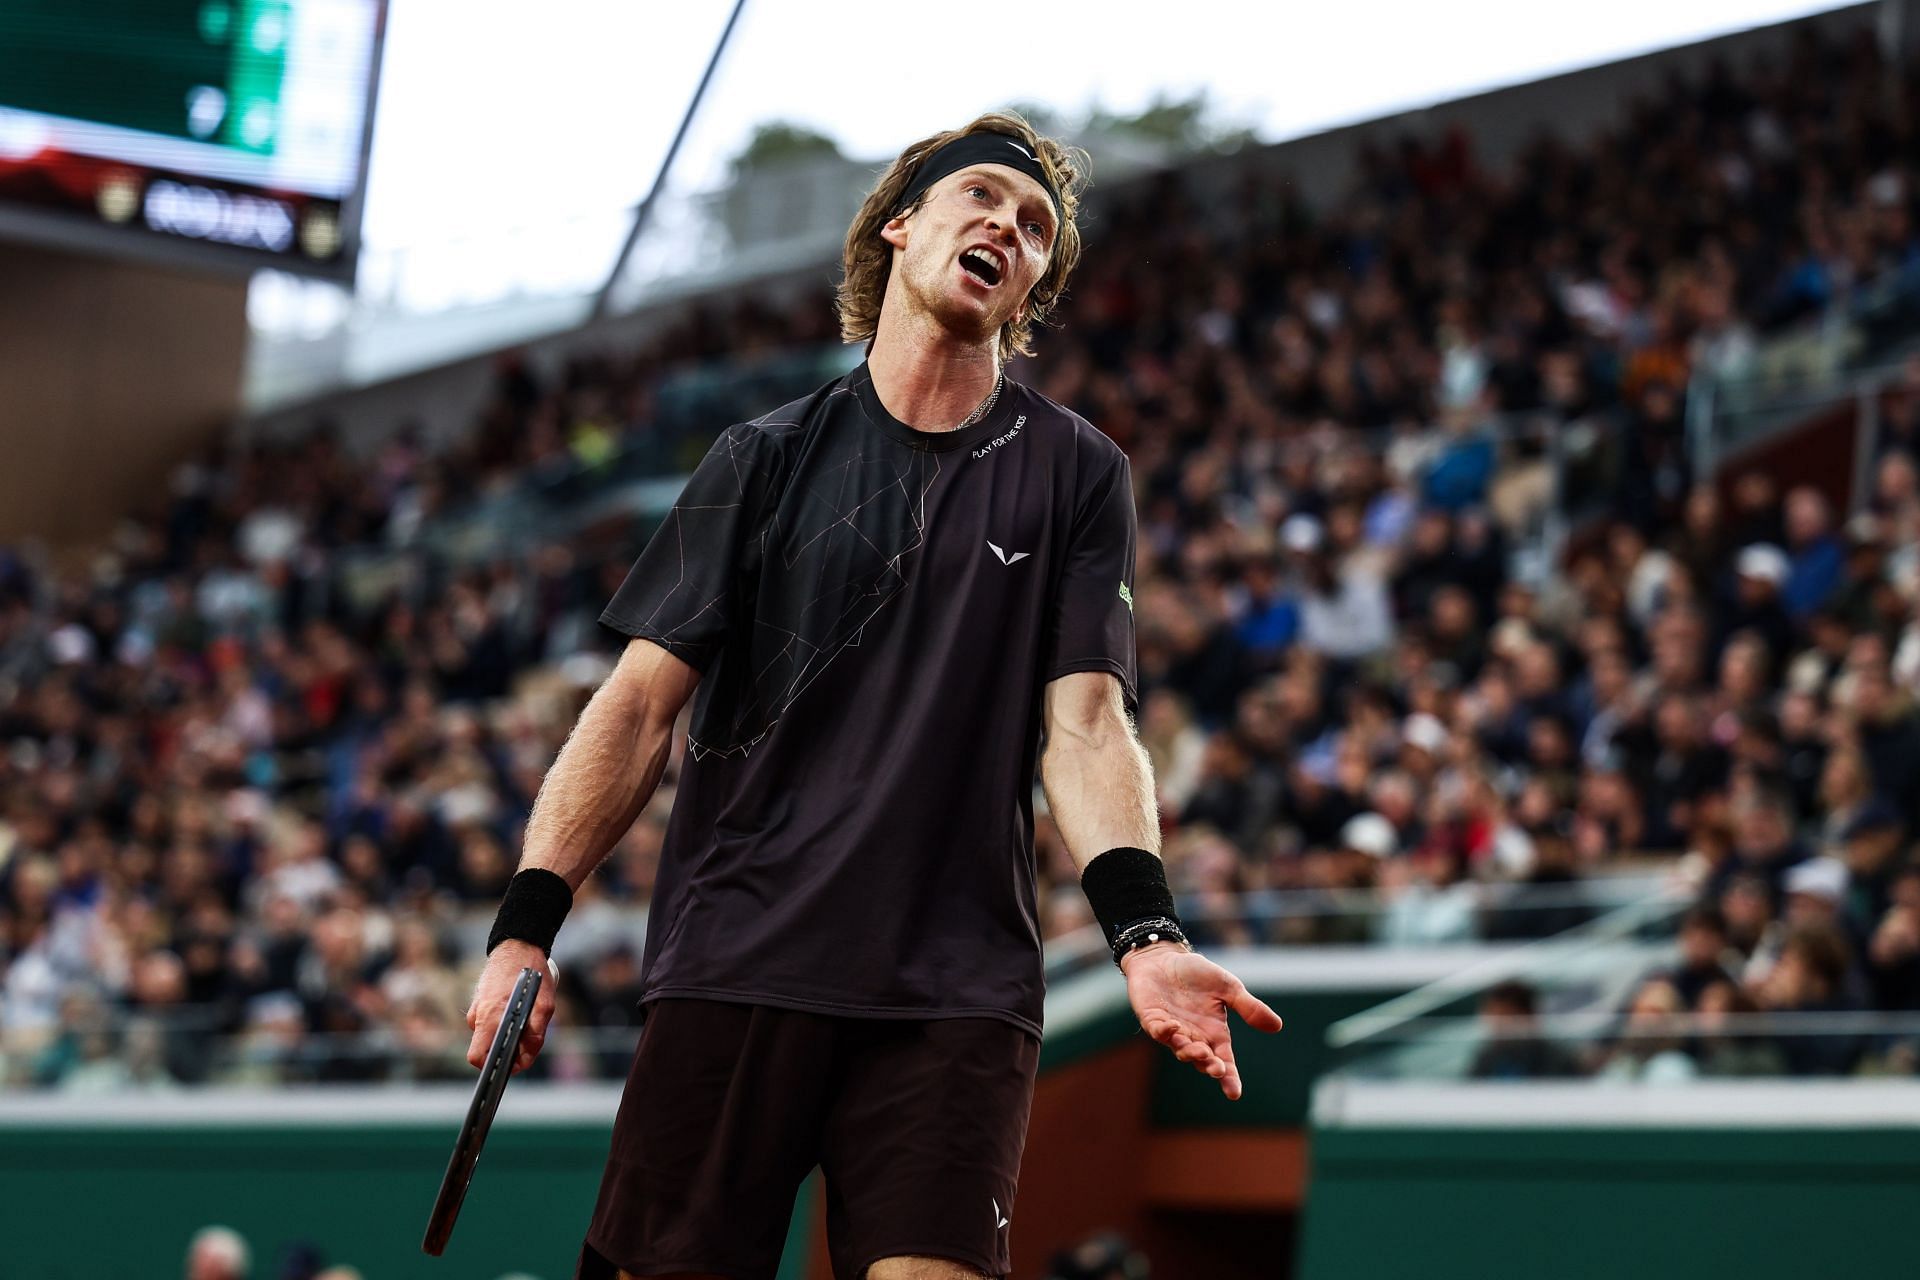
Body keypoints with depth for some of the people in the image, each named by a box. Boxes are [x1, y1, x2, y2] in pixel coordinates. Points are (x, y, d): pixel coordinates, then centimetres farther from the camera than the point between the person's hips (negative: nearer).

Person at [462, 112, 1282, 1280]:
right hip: (734, 967, 0)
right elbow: (642, 704, 6)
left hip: (958, 996, 0)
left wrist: (1144, 932, -17)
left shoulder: (1077, 473, 10)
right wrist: (527, 924, -6)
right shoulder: (767, 459, 10)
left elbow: (1085, 723, 1)